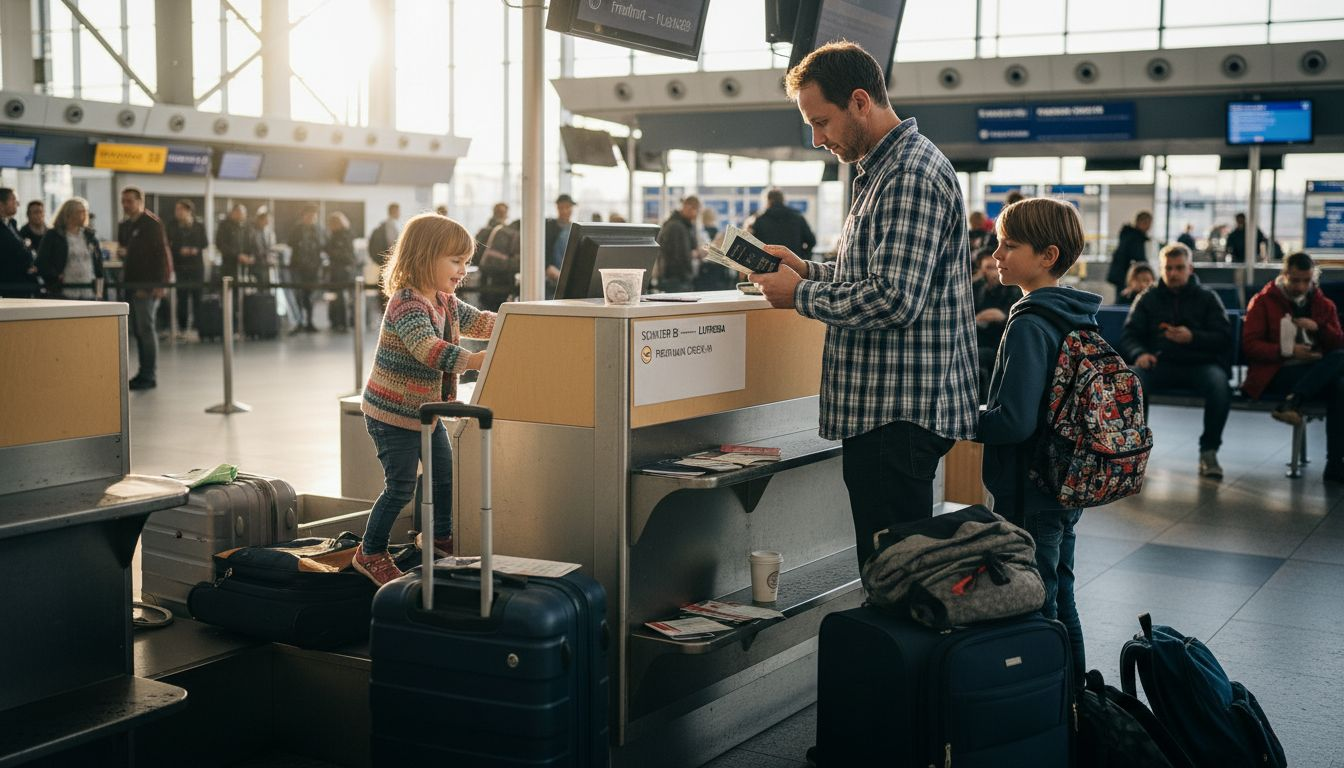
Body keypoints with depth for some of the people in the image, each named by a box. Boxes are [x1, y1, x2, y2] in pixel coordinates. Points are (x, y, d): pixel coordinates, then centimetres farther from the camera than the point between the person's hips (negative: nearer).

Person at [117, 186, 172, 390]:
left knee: (145, 328, -8)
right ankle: (144, 373, 16)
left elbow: (162, 254, -13)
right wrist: (121, 252, 3)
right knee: (137, 329, 10)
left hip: (148, 284, -8)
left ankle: (149, 375, -5)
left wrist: (161, 283, -19)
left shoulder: (152, 223, -7)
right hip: (130, 283, 8)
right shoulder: (123, 226, 17)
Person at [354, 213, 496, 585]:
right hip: (392, 414, -9)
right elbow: (431, 350, -40)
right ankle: (370, 553, 14)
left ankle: (440, 536, 38)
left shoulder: (447, 302, 5)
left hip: (426, 409, 9)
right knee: (401, 487, -3)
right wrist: (484, 360, -48)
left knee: (444, 474, 17)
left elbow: (479, 322, 14)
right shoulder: (406, 304, -26)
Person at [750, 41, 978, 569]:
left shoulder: (911, 175, -15)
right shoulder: (887, 169, 19)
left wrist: (801, 296, -12)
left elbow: (895, 300, -24)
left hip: (899, 413, -11)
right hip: (885, 410, 11)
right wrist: (809, 271, 12)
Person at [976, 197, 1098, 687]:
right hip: (1065, 487, 10)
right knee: (1058, 601, 21)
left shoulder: (1030, 326, -21)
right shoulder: (1077, 318, 8)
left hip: (1027, 497, -10)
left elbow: (1014, 421, -27)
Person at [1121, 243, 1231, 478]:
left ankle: (1209, 450, -21)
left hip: (1199, 363, 0)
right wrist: (1139, 353, -14)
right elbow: (1129, 336, 10)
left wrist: (1193, 337, -15)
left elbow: (1224, 338, 4)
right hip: (1160, 363, 1)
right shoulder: (1148, 298, 18)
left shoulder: (1207, 298, 15)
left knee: (1219, 384, -35)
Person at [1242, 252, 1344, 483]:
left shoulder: (1324, 305, 18)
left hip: (1317, 371, 4)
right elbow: (1250, 345, -3)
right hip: (1274, 373, -4)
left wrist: (1318, 327, -5)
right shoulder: (1263, 302, 6)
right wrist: (1287, 350, -15)